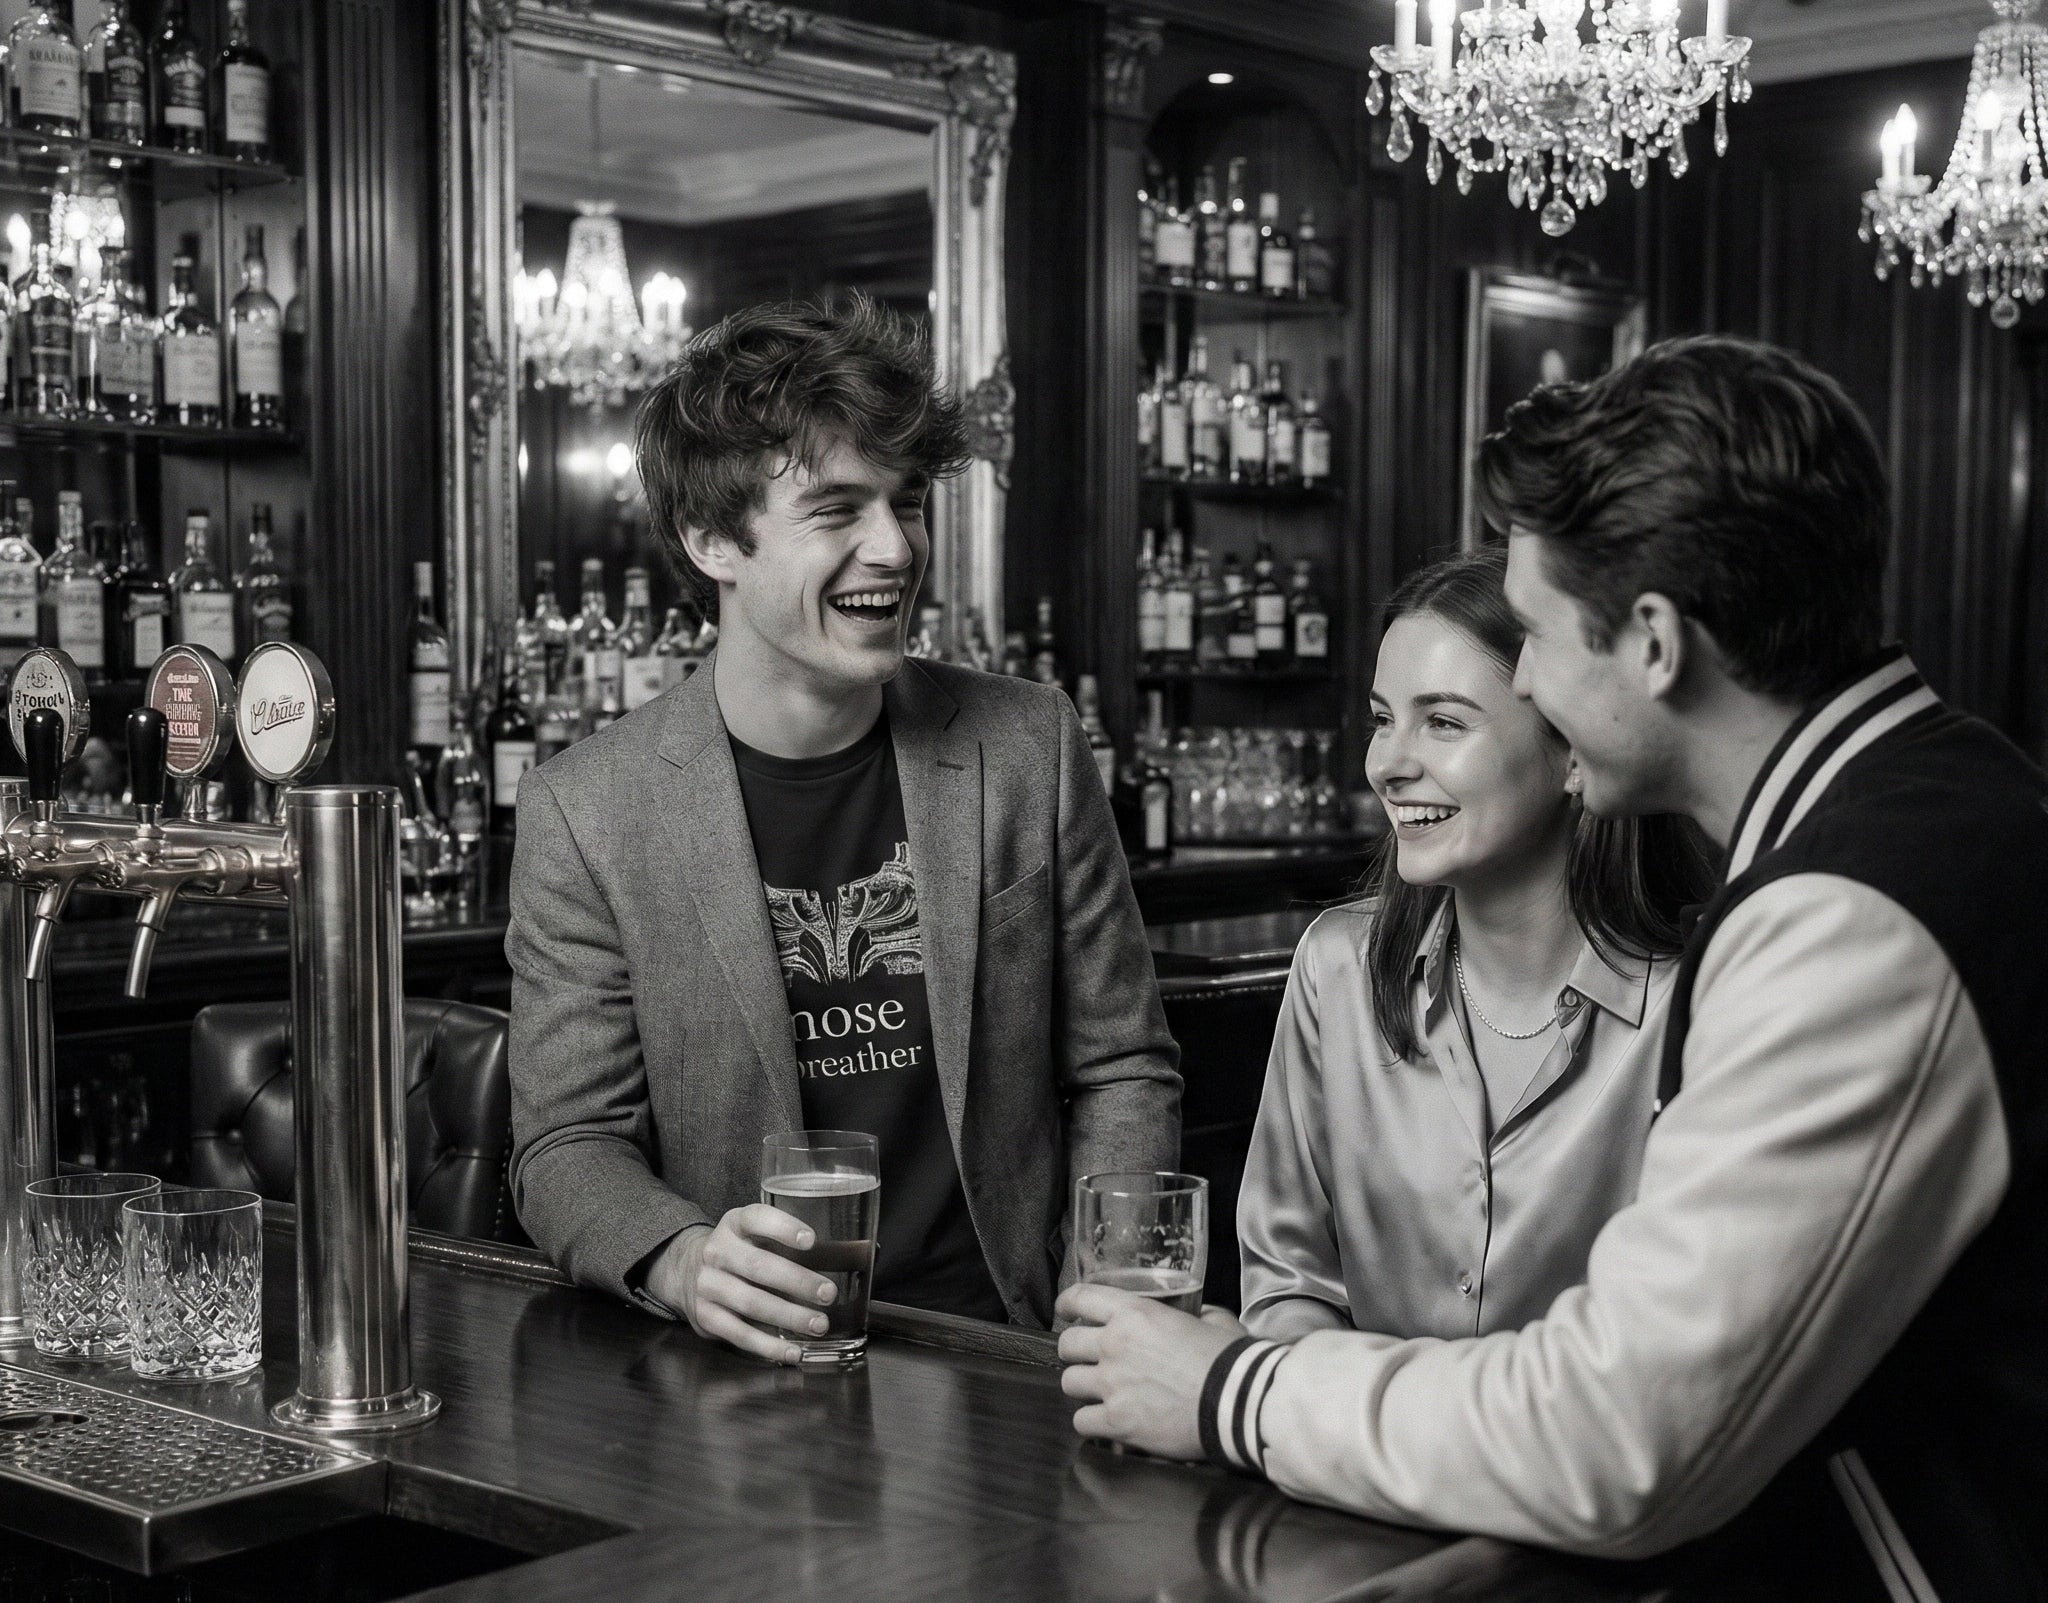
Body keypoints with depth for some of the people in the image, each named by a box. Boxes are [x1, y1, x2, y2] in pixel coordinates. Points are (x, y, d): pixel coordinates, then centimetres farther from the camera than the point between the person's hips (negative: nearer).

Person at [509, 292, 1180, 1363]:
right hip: (739, 1386, 0)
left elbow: (1120, 1070, 10)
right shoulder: (585, 813, -1)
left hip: (1004, 1355, 1)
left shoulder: (1030, 749, 5)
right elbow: (568, 1146, 0)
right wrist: (681, 1262, -22)